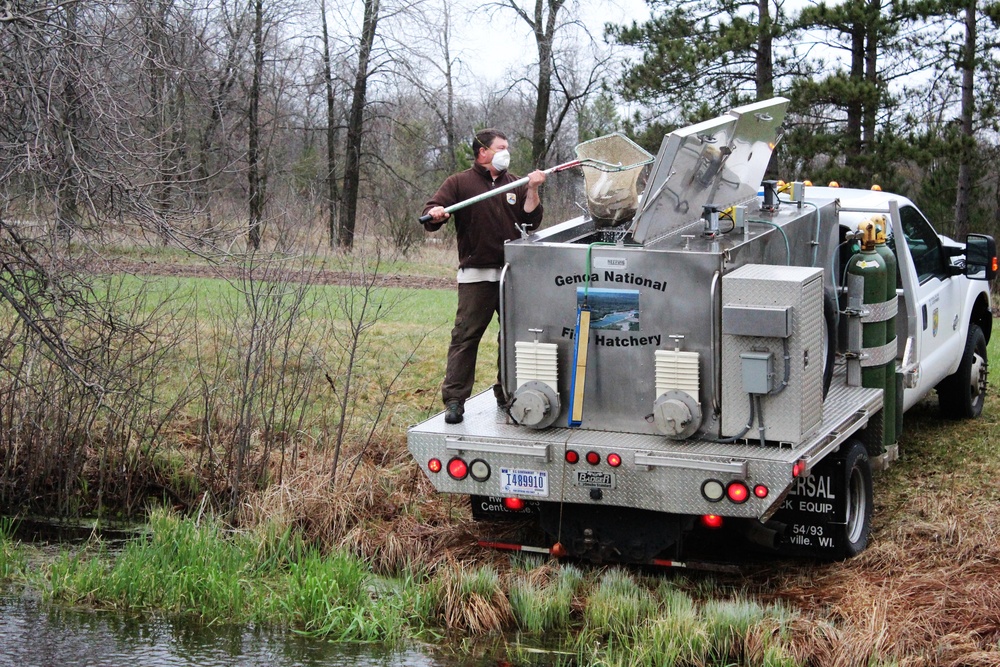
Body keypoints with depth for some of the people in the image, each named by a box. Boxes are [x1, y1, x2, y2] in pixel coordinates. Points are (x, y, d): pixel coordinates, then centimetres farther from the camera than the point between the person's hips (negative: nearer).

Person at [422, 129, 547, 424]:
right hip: (476, 275, -4)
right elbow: (430, 215, -3)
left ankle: (507, 392, 21)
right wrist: (435, 214, -27)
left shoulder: (515, 184, 17)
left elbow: (531, 221, 9)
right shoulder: (459, 183, 5)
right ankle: (454, 399, -8)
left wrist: (533, 190, -4)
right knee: (465, 336, -8)